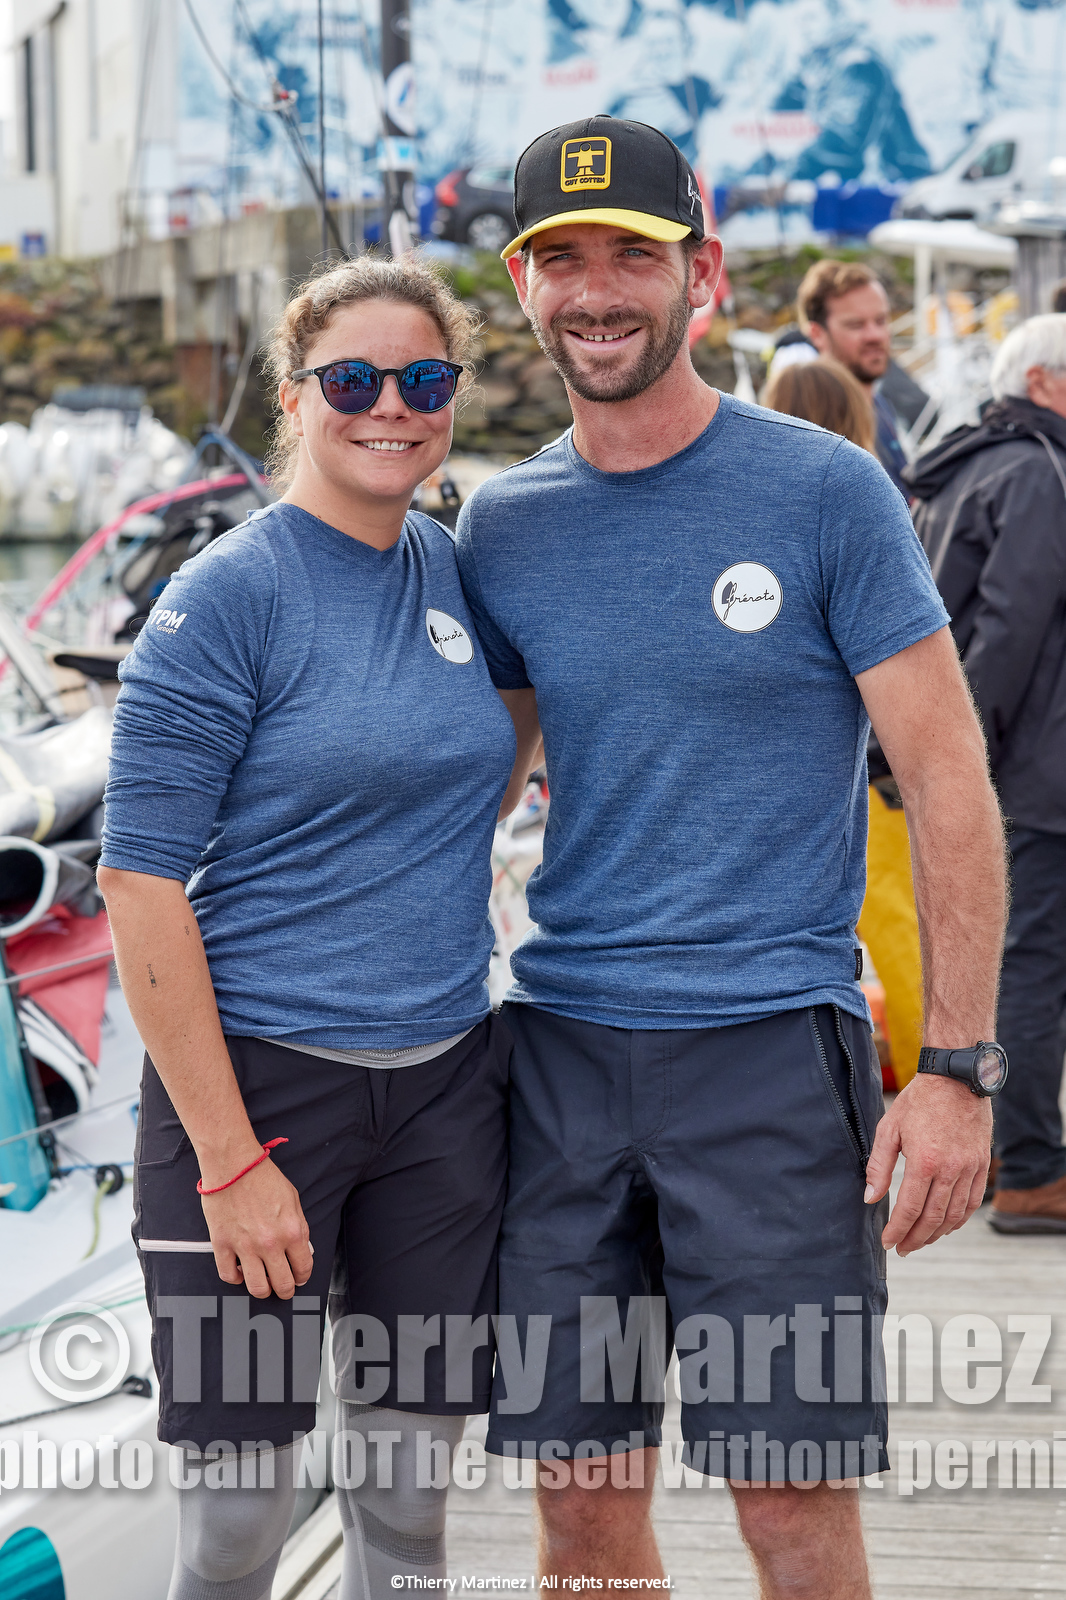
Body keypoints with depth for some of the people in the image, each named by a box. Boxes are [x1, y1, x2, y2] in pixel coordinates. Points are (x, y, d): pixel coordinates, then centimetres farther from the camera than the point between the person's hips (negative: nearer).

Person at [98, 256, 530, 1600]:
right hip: (258, 1072, -5)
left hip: (444, 1081, 6)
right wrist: (230, 1159, -18)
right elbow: (140, 888, -15)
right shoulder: (227, 597, -12)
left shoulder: (456, 569, 6)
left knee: (408, 1484, 13)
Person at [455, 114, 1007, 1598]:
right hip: (563, 1044, 4)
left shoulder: (824, 491, -4)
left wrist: (960, 1068, -10)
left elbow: (950, 782, -4)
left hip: (771, 1042, -3)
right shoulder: (500, 526, 8)